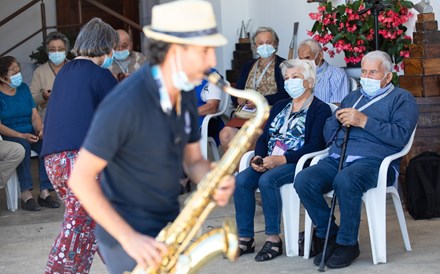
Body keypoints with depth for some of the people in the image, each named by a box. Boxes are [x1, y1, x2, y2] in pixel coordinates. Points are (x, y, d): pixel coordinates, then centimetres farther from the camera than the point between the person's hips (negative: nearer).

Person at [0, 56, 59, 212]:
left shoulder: (23, 88, 12)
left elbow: (35, 115, 10)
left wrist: (39, 130, -12)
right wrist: (22, 136, -22)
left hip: (30, 134, 5)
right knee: (23, 146, -36)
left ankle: (44, 193, -25)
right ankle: (26, 195, -36)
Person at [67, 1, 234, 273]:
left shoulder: (185, 95, 0)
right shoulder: (124, 104, -25)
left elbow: (193, 160, 9)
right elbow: (80, 179, -22)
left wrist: (216, 183, -15)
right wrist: (129, 237, -25)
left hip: (167, 230, 8)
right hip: (126, 237, -8)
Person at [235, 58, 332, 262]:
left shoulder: (320, 109, 0)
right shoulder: (279, 107, 23)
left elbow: (315, 145, -12)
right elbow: (264, 137, 18)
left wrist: (282, 160, -21)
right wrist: (258, 157, -4)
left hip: (298, 163, -6)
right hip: (269, 162, 6)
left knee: (267, 180, -34)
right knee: (241, 180, -22)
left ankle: (273, 239, -24)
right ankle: (245, 238, -18)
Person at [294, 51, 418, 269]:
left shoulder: (401, 99, 11)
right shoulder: (352, 97, 31)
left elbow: (400, 136, -8)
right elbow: (328, 135, 29)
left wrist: (364, 121, -11)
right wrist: (337, 119, 7)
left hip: (373, 160, -6)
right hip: (336, 159, 6)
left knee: (345, 180, -39)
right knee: (303, 180, -22)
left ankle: (347, 244, -21)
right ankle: (329, 236, -9)